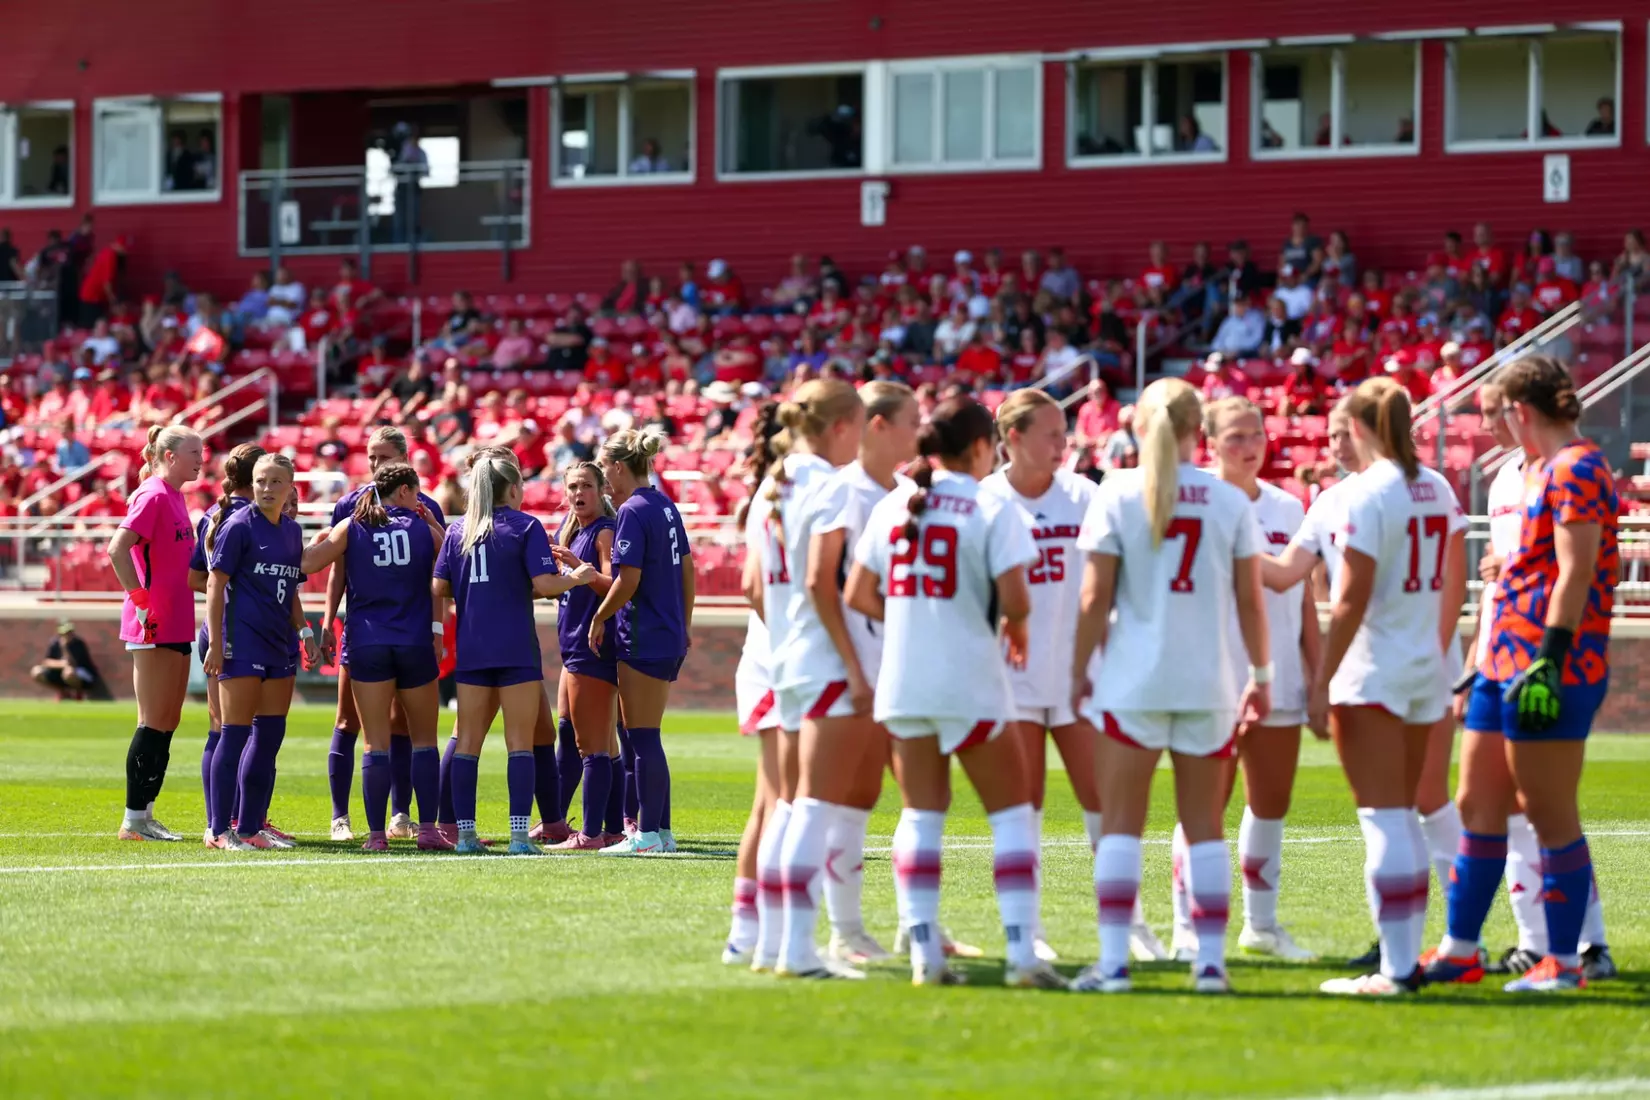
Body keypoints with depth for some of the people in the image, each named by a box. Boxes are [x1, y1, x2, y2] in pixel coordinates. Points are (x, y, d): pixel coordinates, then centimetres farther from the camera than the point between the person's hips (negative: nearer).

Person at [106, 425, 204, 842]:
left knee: (168, 721, 11)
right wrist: (140, 599, -21)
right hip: (154, 627, -9)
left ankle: (145, 812, 16)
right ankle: (134, 819, -1)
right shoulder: (153, 496, -13)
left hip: (177, 625, 9)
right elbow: (117, 548, -22)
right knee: (154, 722, -6)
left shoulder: (175, 497, 15)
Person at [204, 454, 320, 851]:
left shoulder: (292, 530, 12)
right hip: (242, 645, -7)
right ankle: (220, 830, -3)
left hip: (278, 646, 7)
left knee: (270, 735, 8)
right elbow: (215, 584, -10)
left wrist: (304, 630, 13)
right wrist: (215, 644, -15)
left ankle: (251, 826, 15)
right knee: (236, 734, -6)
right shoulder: (238, 526, -8)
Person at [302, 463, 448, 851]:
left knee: (376, 744, 1)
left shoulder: (352, 528, 1)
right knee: (424, 740, 12)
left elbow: (306, 564, -3)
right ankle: (428, 829, 6)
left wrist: (319, 539, 17)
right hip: (416, 645, 0)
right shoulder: (423, 528, 2)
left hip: (368, 645, 0)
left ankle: (377, 833, -3)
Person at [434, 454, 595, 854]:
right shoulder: (525, 526, -4)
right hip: (516, 649, -4)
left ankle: (465, 833, 6)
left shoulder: (458, 530, 9)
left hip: (471, 648, 4)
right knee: (520, 743, -2)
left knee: (468, 743, 8)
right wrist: (577, 577, 5)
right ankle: (519, 833, -8)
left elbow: (438, 588, 7)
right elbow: (545, 584, -13)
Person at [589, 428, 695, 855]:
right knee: (643, 735, 14)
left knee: (643, 737, -5)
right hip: (671, 637, 9)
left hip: (644, 639, -9)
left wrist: (599, 619, -6)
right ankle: (660, 828, 16)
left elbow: (627, 581, -19)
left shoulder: (632, 512, -14)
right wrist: (684, 627, 24)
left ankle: (648, 834, -3)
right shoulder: (666, 507, 12)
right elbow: (687, 570, 17)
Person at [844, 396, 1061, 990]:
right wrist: (1016, 630, 6)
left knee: (921, 815, 12)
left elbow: (859, 595, 8)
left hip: (902, 683, 5)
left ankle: (923, 952, 6)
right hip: (969, 682, -5)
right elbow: (1015, 602, -16)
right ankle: (1022, 952, -3)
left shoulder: (892, 507, 6)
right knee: (1011, 813, 5)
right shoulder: (992, 512, -9)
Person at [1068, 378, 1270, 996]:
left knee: (1120, 824, 2)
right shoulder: (1230, 501, 1)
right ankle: (1210, 961, 4)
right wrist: (1261, 675, 14)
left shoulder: (1118, 495, -4)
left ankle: (1113, 961, -4)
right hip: (1209, 680, 2)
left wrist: (1079, 669, 5)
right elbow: (1250, 599, 4)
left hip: (1132, 681, -2)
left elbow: (1095, 597, -5)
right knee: (1204, 826, 8)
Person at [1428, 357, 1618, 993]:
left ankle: (1564, 963, 1)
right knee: (1478, 806, 12)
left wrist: (1547, 662, -24)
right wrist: (1487, 663, 25)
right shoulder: (1539, 470, 18)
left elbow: (1575, 573, -20)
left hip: (1550, 672, -10)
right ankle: (1459, 952, 18)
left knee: (1550, 815, -5)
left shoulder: (1575, 470, -13)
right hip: (1506, 665, 10)